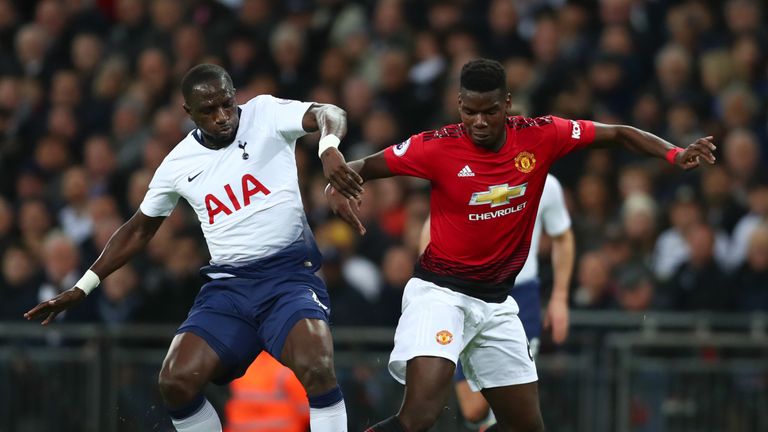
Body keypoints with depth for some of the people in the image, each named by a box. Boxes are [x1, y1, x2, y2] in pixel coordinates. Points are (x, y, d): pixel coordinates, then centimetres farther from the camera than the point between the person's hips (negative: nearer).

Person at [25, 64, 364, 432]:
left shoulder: (264, 114, -2)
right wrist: (81, 289, 20)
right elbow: (139, 229, 21)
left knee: (315, 368, -31)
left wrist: (329, 149, -43)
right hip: (227, 286, 4)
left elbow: (329, 115, -19)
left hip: (289, 275, -4)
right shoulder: (178, 164, 8)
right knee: (176, 382, -16)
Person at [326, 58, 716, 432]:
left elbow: (619, 134, 2)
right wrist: (337, 186, -26)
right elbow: (364, 167, -5)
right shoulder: (437, 147, -14)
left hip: (496, 301, 5)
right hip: (439, 291, -5)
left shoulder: (540, 136, -6)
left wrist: (674, 154, -12)